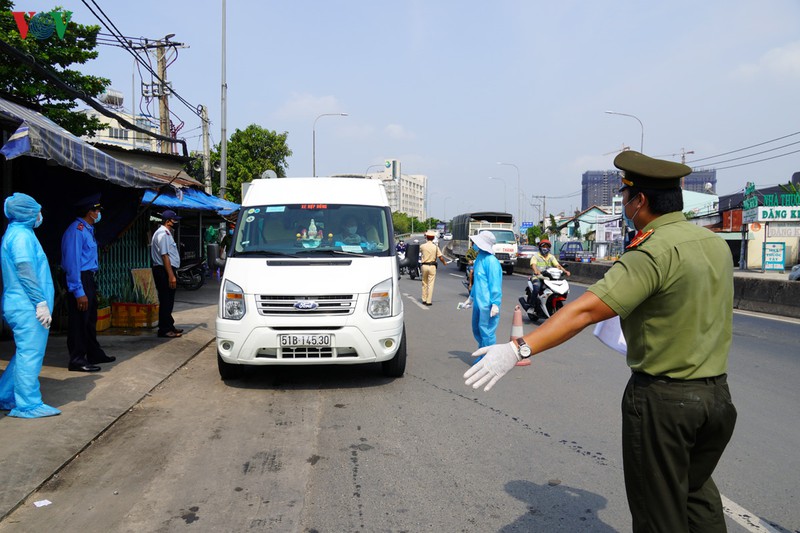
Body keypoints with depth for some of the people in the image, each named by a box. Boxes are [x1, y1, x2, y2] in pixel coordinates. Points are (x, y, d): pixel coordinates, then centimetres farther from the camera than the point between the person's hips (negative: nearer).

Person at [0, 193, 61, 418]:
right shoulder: (22, 235, -13)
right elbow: (25, 270, -21)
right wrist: (41, 302, -20)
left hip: (19, 305, 10)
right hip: (27, 307, -10)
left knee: (25, 353, 17)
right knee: (30, 353, -5)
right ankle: (28, 405, 0)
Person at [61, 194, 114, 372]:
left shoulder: (87, 229, 14)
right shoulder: (77, 230, -17)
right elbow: (73, 262, -22)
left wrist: (91, 285, 15)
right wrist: (79, 291, -23)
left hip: (88, 279, 10)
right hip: (79, 280, -10)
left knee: (90, 319, 18)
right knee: (79, 321, -3)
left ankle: (94, 354, 30)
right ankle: (77, 360, 6)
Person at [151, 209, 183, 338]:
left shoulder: (166, 233, 18)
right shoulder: (163, 234, -15)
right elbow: (164, 256, -21)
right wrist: (171, 276, -23)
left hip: (166, 271, 10)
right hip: (164, 271, -10)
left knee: (168, 300, 16)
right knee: (165, 301, -6)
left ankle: (169, 326, 24)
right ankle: (164, 330, -2)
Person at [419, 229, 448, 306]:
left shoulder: (422, 246, -3)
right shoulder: (435, 247, -6)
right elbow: (440, 257, -7)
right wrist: (444, 262, 14)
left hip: (424, 266, 2)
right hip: (432, 266, -2)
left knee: (424, 283, 15)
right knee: (430, 284, 0)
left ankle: (424, 299, 20)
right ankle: (429, 301, -2)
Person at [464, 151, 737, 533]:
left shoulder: (654, 253, -21)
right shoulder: (716, 244, 4)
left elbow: (586, 310, -31)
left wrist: (519, 349, -34)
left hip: (663, 399, -8)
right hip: (717, 393, 8)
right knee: (696, 489, 26)